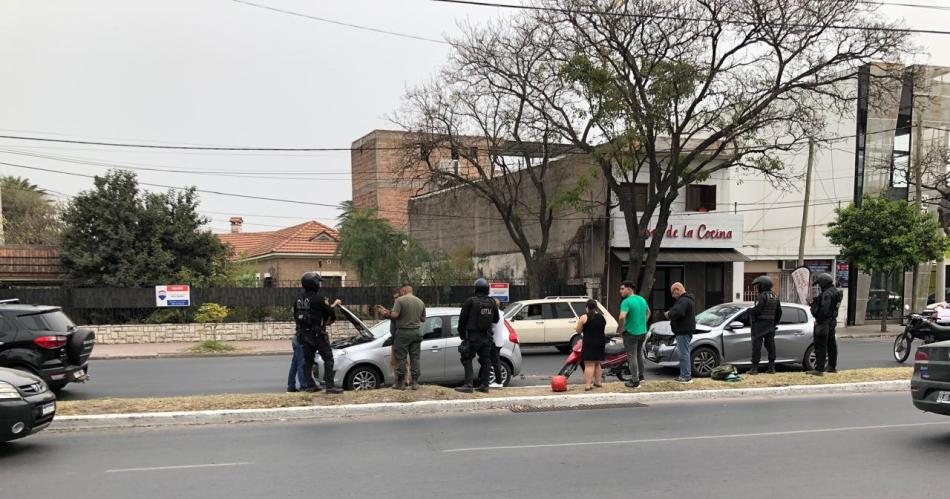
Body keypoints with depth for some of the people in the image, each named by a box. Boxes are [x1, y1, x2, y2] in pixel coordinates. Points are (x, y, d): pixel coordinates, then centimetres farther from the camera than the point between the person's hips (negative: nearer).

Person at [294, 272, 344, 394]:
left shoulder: (299, 299, 8)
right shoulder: (318, 298, -14)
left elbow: (295, 316, 18)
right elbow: (330, 314, -9)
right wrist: (329, 320, 15)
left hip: (303, 333, 7)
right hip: (317, 333, -7)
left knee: (308, 359, 13)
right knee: (328, 358, -4)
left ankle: (309, 385, 15)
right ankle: (329, 385, -10)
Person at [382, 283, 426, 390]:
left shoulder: (400, 300, -9)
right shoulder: (420, 302, 9)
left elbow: (395, 315, -19)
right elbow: (423, 318, 14)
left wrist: (388, 314, 0)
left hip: (403, 332, -5)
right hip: (416, 332, 5)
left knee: (401, 358, 2)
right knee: (415, 357, 9)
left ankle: (400, 383, 6)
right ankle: (415, 382, 10)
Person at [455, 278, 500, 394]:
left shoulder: (470, 301, -11)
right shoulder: (492, 302, 2)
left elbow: (462, 319, -6)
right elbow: (496, 319, 13)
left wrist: (461, 333, 7)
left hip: (472, 336, -4)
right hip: (486, 336, 4)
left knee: (467, 360, 1)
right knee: (485, 360, 12)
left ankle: (469, 385, -8)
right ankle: (484, 385, 15)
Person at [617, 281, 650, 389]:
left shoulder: (626, 302, -19)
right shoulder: (642, 299, 7)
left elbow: (622, 317, -32)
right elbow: (648, 312, 24)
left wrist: (620, 329, -17)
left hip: (631, 333, -8)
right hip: (642, 332, 8)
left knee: (632, 357, 1)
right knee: (639, 354, 23)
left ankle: (635, 381, 5)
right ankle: (640, 376, 36)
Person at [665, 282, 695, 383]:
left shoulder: (683, 301, -19)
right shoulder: (689, 299, 18)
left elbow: (677, 313, -32)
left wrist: (669, 314, -12)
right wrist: (671, 313, 8)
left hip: (683, 331, -11)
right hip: (686, 330, 11)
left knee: (684, 353, -7)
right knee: (685, 353, 17)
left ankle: (686, 376, -4)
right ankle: (685, 375, 23)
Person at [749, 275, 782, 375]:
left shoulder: (762, 296, -15)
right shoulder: (775, 297, 12)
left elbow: (756, 310, -24)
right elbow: (779, 313, 17)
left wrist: (749, 311, -4)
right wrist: (775, 324, 24)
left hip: (759, 325, -8)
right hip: (770, 326, 8)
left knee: (756, 346, -4)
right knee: (770, 346, 11)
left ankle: (754, 368, -4)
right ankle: (772, 368, 13)